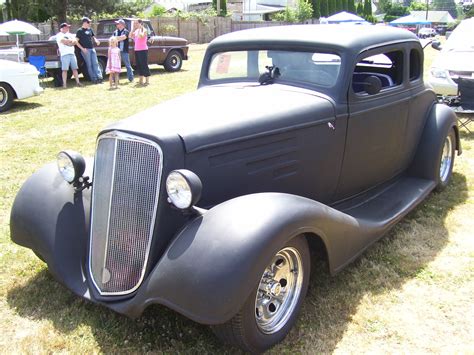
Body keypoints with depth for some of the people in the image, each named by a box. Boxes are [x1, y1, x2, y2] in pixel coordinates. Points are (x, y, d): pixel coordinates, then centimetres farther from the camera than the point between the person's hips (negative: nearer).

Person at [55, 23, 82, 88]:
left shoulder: (70, 35, 22)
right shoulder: (59, 35, 5)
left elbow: (75, 41, 9)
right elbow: (63, 41, -12)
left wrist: (68, 42, -7)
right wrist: (71, 40, 1)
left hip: (72, 54, 5)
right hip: (65, 54, -5)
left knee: (75, 68, 4)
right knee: (65, 70, -9)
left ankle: (78, 82, 7)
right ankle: (64, 84, -9)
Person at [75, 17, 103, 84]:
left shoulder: (90, 29, 14)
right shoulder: (80, 31, -3)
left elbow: (93, 37, 26)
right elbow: (76, 42, -5)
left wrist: (96, 41, 3)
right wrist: (82, 48, -16)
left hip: (92, 49, 5)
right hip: (85, 50, -5)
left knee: (95, 63, 1)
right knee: (89, 65, -2)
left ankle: (99, 77, -2)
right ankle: (94, 79, -2)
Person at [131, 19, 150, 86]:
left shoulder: (144, 30, -7)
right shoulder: (136, 31, 14)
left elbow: (141, 36, -25)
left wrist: (139, 29, -14)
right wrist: (134, 29, 2)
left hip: (143, 50, -8)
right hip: (136, 50, 8)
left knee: (144, 65, -6)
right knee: (139, 65, 10)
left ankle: (147, 81, 0)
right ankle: (141, 81, 16)